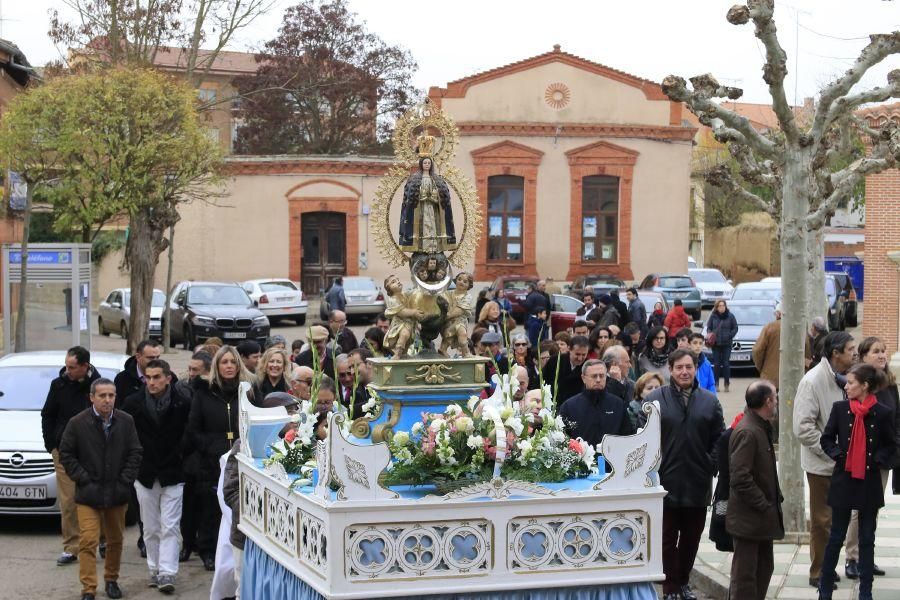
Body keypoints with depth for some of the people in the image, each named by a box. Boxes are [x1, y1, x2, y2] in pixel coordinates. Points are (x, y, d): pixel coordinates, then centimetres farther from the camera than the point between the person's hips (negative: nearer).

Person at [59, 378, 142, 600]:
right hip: (88, 494, -3)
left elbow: (135, 453, 5)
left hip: (118, 493, 3)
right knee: (88, 541, -10)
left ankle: (111, 580, 30)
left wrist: (125, 480, -4)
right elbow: (66, 454, -1)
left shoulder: (126, 421, 0)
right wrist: (83, 479, -8)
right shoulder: (77, 423, -6)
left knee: (115, 540, 13)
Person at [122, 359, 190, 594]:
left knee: (170, 528, -5)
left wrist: (180, 458, -1)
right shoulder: (132, 403, -2)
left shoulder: (183, 404, -8)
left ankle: (167, 574, -7)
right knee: (151, 529, 11)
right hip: (145, 475, 2)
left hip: (172, 475, -2)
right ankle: (156, 570, 21)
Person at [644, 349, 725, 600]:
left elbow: (718, 440, 8)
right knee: (668, 538, 5)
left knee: (692, 537, 13)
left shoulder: (709, 401, 6)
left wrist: (711, 467, -2)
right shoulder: (655, 400, -2)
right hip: (666, 483, -3)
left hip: (698, 484, 3)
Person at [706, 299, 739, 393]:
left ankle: (727, 384, 4)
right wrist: (709, 334, -10)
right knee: (716, 364, 2)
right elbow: (708, 327, 9)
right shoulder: (713, 316, 3)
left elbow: (735, 328, 4)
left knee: (726, 364, -3)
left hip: (727, 344, -1)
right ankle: (716, 384, 9)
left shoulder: (730, 316, 1)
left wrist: (729, 336, -9)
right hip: (716, 344, 1)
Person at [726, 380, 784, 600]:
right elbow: (740, 479, -25)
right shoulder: (747, 433, -21)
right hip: (749, 518, -10)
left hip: (762, 517, 10)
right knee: (745, 574, -2)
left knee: (765, 567, 18)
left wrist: (775, 498, 11)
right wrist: (765, 506, -19)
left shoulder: (761, 428, 11)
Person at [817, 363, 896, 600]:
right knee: (836, 537, 8)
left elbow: (891, 447, 4)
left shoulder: (882, 413, -7)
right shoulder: (840, 408, -4)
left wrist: (878, 460, -12)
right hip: (843, 480, 0)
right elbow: (826, 439, 5)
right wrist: (838, 455, -11)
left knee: (867, 539, 9)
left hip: (869, 482, 0)